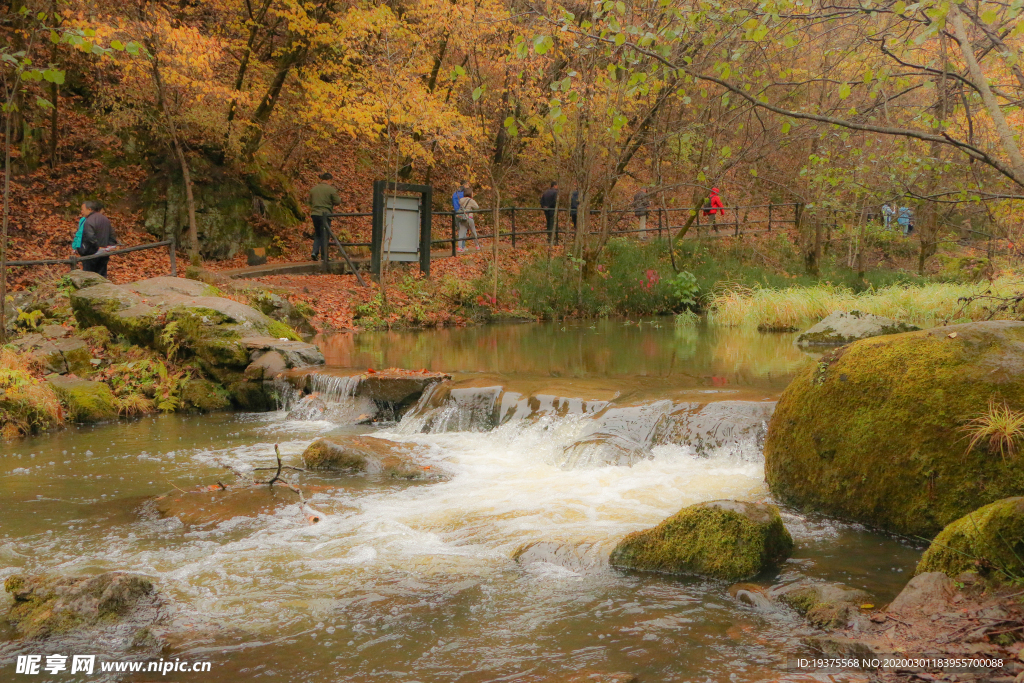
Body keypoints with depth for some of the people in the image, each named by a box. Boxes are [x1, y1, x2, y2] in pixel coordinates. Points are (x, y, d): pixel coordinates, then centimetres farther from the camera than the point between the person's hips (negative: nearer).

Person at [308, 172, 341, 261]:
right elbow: (337, 202, -5)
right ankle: (324, 256, 3)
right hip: (325, 215, -5)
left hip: (314, 214, 5)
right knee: (324, 236, 1)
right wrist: (339, 198, 15)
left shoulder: (313, 188, 9)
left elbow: (310, 201, 16)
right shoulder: (331, 189, -8)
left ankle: (314, 253, 4)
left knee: (318, 235, 17)